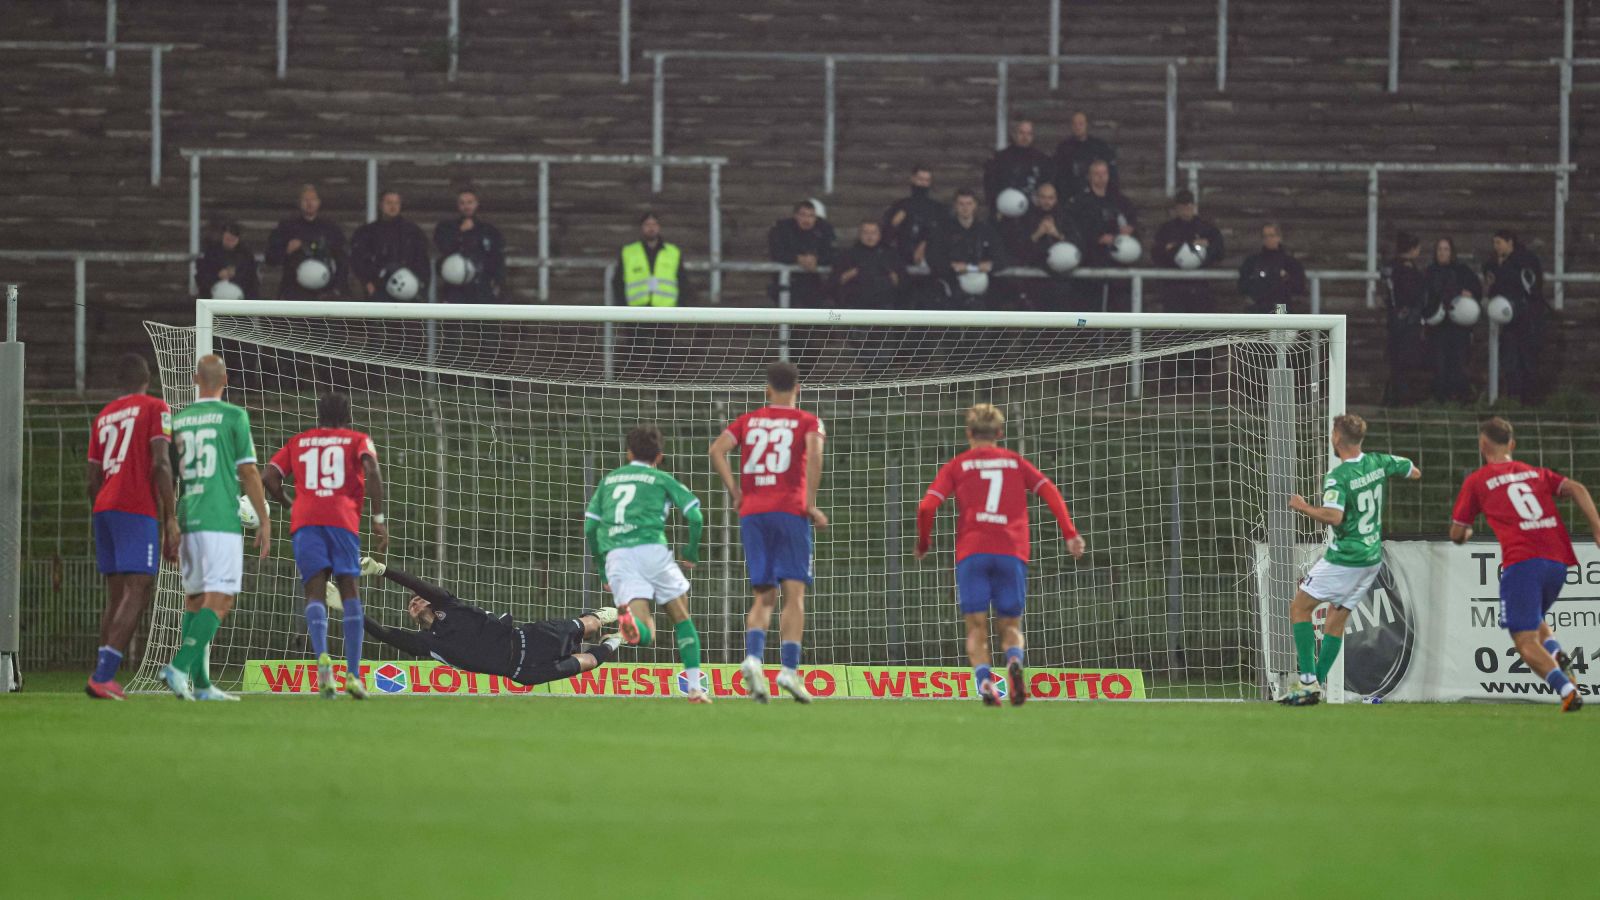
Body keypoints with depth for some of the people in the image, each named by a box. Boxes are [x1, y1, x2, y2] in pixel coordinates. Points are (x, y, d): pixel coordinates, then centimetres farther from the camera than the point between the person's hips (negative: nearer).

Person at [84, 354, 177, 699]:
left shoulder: (103, 417, 20)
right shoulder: (155, 408, 1)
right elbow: (160, 464, -10)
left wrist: (100, 526, 28)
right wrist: (171, 519, -10)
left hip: (104, 507, 7)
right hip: (138, 510, -7)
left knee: (116, 597, 12)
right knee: (137, 592, -11)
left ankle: (104, 676, 7)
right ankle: (102, 675, -24)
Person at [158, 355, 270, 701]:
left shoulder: (178, 421, 11)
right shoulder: (233, 416, -3)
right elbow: (248, 473, -4)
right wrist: (264, 520, 3)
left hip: (187, 520, 5)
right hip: (222, 521, -5)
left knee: (194, 600, 13)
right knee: (219, 601, -6)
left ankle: (201, 684, 11)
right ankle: (180, 667, -23)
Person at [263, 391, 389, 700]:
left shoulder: (298, 442, 23)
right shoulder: (358, 440, 16)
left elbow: (269, 477, 12)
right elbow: (372, 471, -3)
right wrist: (379, 519, -3)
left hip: (304, 521, 1)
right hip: (343, 520, -1)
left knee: (315, 593, -2)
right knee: (349, 591, 5)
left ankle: (322, 657, -30)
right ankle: (353, 673, -6)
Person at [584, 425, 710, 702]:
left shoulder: (609, 479, 25)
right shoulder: (661, 479, 15)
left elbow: (589, 527, 21)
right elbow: (695, 516, 6)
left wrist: (602, 567, 30)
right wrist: (692, 554, 21)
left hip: (615, 555, 2)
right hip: (651, 549, -2)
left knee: (645, 635, -8)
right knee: (681, 618, 16)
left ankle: (626, 617, -44)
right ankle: (695, 687, 7)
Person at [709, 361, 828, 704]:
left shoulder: (748, 420, 15)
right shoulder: (808, 422, 6)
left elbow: (717, 449, -1)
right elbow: (814, 454, -15)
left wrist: (735, 492, 3)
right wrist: (811, 504, -11)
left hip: (751, 512, 3)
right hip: (790, 509, -3)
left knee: (764, 597, 7)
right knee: (794, 594, -3)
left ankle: (753, 658, -17)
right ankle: (789, 669, -15)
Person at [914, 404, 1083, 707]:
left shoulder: (957, 465, 12)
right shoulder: (1015, 461, 17)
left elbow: (927, 507, 2)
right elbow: (1049, 491, 4)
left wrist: (923, 543, 19)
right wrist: (1070, 533, -1)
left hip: (971, 553, -1)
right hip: (1012, 553, 1)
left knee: (977, 627, 2)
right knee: (1010, 625, 9)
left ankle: (984, 681, -26)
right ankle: (1014, 662, -25)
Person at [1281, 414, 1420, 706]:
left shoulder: (1337, 476, -20)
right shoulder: (1378, 463, 1)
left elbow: (1334, 516, -33)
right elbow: (1415, 473, 16)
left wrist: (1303, 507, -18)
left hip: (1344, 559, -7)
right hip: (1372, 558, 7)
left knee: (1299, 608, 3)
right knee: (1337, 619, 13)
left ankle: (1308, 680, -6)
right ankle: (1316, 686, 12)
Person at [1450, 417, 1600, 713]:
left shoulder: (1477, 481, 12)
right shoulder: (1535, 473, 23)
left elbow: (1457, 534, 17)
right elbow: (1575, 489, 6)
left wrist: (1465, 533, 41)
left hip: (1521, 563, -5)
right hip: (1558, 560, 5)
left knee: (1526, 641, -5)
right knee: (1534, 620, 28)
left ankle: (1566, 688, -29)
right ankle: (1558, 655, -3)